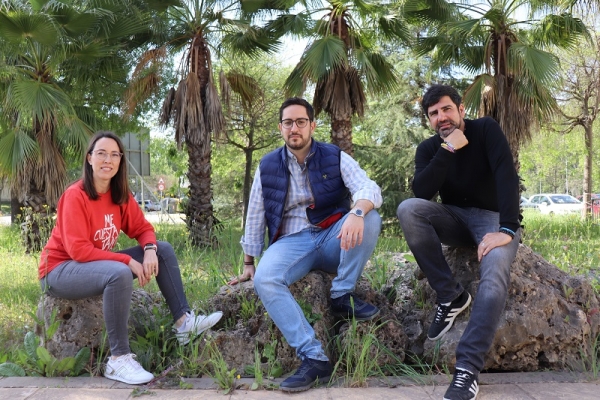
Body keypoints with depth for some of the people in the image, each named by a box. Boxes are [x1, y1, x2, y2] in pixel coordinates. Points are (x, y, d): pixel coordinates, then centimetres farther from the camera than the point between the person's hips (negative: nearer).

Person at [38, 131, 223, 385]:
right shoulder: (75, 195, -20)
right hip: (60, 270, -8)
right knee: (120, 274, -37)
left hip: (98, 265, 8)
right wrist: (129, 261, -27)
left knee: (163, 249, -2)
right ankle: (118, 360, -27)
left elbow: (143, 228, 4)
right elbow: (78, 249, -26)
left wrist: (150, 250, -20)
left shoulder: (121, 195, 1)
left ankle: (183, 322, -7)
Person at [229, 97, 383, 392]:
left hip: (332, 239, 0)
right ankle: (313, 357, -34)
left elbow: (369, 188, -13)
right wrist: (248, 263, 15)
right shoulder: (267, 166, 8)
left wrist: (357, 213, -37)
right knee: (264, 280, -31)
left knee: (369, 218, -29)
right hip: (292, 243, 0)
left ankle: (342, 296, -17)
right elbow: (254, 217, 15)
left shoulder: (335, 157, 3)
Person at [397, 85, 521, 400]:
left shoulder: (486, 129, -8)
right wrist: (447, 150, -23)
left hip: (494, 219, -3)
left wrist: (507, 230, -32)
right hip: (456, 220, 3)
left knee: (494, 277, -35)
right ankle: (451, 296, -17)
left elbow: (507, 175, -21)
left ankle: (467, 368, -35)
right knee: (408, 209, -26)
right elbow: (421, 193, -16)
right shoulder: (429, 148, 1)